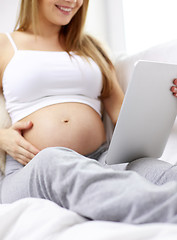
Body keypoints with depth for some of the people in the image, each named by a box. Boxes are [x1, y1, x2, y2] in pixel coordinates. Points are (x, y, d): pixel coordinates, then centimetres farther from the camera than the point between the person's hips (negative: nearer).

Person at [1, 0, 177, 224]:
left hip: (98, 162, 3)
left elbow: (122, 116, 18)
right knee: (52, 161, -38)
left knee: (152, 169, -30)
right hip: (30, 173, -2)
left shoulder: (90, 46, 26)